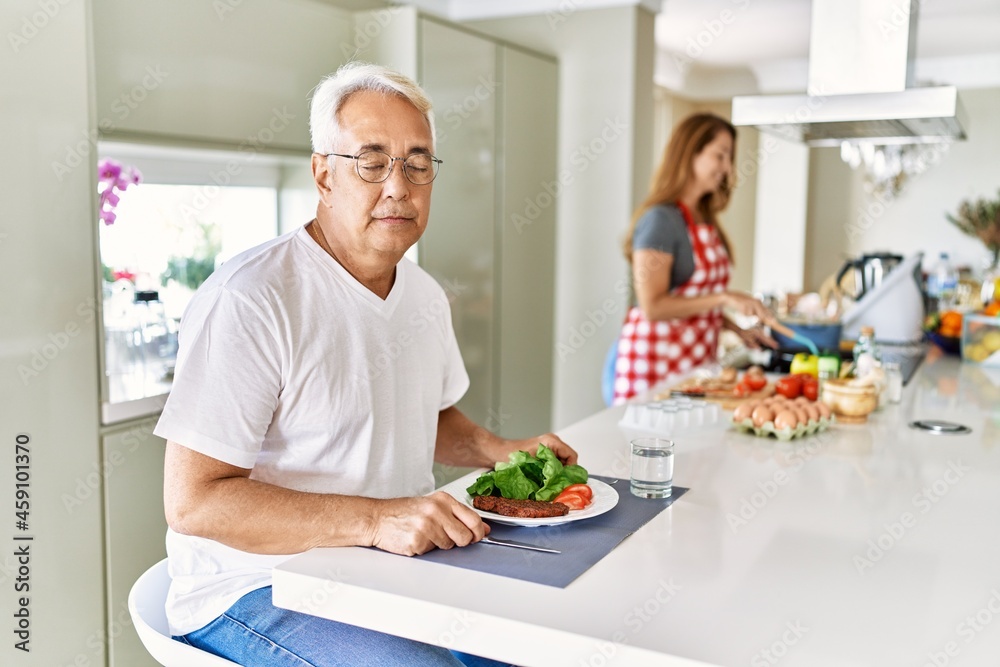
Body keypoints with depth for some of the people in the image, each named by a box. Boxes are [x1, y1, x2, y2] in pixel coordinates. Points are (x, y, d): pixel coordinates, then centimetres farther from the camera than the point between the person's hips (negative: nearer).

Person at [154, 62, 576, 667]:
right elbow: (193, 500, -22)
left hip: (400, 566, 7)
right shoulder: (249, 300, -20)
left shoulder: (426, 295, 8)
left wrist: (497, 451, 3)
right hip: (260, 588, -7)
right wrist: (375, 519, -30)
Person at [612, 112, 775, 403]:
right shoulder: (660, 219, -12)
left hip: (696, 358, 8)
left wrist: (737, 329, 9)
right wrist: (723, 298, -20)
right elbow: (652, 306, -18)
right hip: (658, 360, -8)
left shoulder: (704, 219, 12)